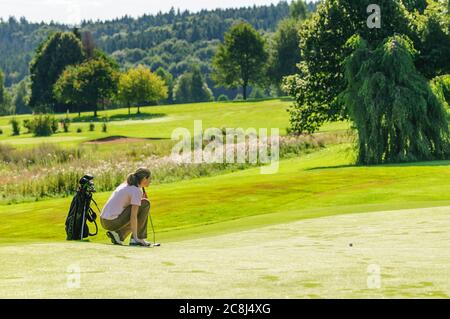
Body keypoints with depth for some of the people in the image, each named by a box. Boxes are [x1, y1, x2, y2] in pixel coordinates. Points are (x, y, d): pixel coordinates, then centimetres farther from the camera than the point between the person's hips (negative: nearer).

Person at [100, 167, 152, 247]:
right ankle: (138, 239, -1)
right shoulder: (137, 191, -10)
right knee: (145, 203, -2)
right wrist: (135, 237, -19)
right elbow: (133, 216, -17)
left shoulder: (125, 185, 16)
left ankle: (118, 234, 10)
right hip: (114, 222, -9)